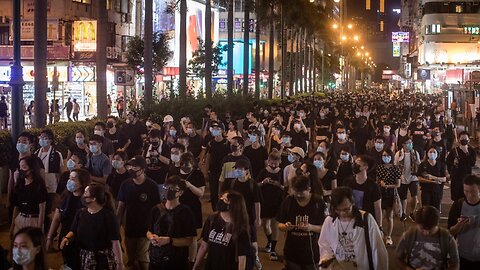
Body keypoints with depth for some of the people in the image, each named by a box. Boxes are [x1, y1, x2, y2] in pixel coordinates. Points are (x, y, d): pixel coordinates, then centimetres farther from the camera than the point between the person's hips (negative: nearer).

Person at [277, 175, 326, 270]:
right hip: (292, 253, 2)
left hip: (311, 253, -1)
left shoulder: (318, 202, -8)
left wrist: (312, 227, -23)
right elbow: (280, 225, 5)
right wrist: (285, 227, -17)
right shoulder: (288, 201, -2)